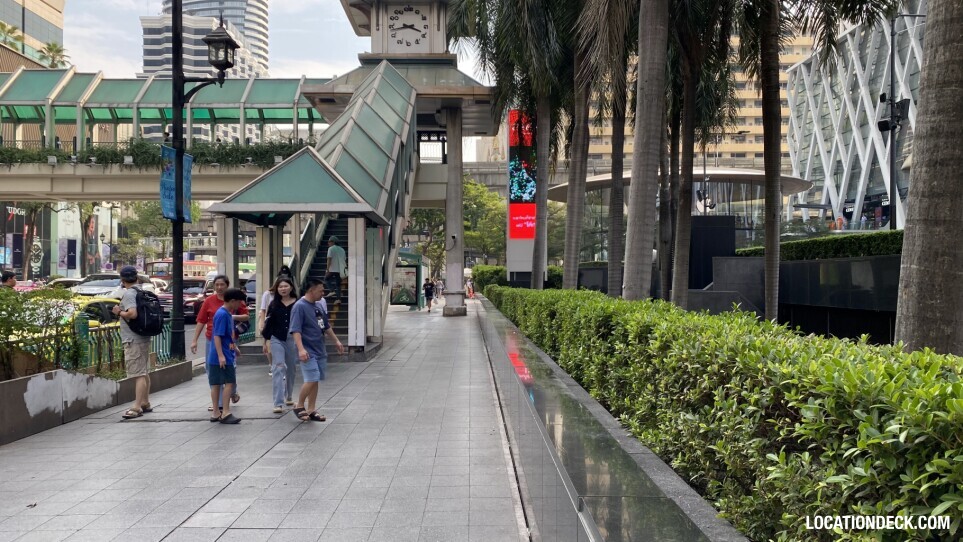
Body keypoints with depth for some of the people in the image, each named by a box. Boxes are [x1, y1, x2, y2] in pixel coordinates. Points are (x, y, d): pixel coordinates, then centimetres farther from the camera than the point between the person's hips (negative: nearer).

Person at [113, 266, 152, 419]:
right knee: (144, 372, 16)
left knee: (139, 374, -10)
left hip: (133, 340, -9)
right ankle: (145, 403, 26)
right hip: (144, 337, 9)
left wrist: (119, 312, -12)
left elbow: (132, 314, -29)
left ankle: (137, 407, -9)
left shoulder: (129, 293, -15)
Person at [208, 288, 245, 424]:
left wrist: (233, 347, 32)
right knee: (229, 382, -8)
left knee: (216, 384, 10)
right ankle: (225, 413, -8)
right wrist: (221, 355, -23)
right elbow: (217, 336, -20)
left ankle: (216, 413, 14)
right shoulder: (222, 314, -16)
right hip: (222, 357, -9)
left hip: (226, 356, 9)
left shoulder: (228, 314, 14)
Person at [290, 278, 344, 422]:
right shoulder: (300, 306, -13)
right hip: (308, 352, -8)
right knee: (311, 380, -14)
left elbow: (326, 326, 25)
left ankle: (311, 410, 17)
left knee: (315, 381, 10)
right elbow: (295, 330, -20)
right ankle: (299, 407, 4)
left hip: (319, 350, 8)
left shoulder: (317, 306, 13)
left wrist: (336, 341, 27)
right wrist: (301, 349, -29)